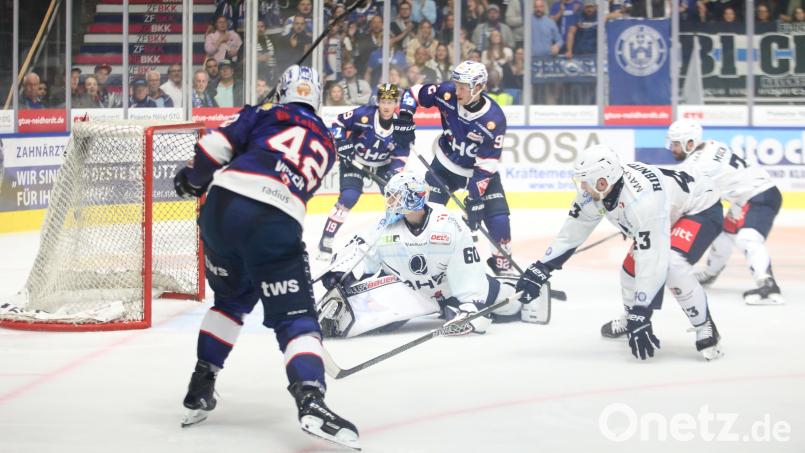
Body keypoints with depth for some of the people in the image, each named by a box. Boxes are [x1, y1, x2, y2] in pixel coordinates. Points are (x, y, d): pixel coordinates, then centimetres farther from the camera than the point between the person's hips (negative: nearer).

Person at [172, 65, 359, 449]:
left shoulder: (266, 116, 19)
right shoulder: (325, 144, 27)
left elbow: (217, 146, 6)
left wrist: (193, 179, 24)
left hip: (223, 204, 2)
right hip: (277, 225, -1)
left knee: (231, 297, 26)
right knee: (295, 317, 2)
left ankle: (199, 391, 26)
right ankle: (310, 399, -23)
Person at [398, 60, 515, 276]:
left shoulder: (494, 119, -29)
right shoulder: (447, 93, -21)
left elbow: (486, 165, -27)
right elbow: (414, 92, -4)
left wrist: (475, 198, -32)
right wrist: (405, 118, -18)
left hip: (480, 169, -2)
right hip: (446, 165, 2)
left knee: (498, 219, -13)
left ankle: (502, 261, 7)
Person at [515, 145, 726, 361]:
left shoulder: (642, 198, -41)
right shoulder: (595, 190, -17)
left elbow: (652, 261, -40)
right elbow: (573, 230, -3)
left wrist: (640, 316, -38)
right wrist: (539, 270, -4)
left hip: (701, 206, -9)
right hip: (670, 210, 9)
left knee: (672, 266, -31)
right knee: (632, 267, 7)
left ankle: (705, 329, -14)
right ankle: (630, 319, 38)